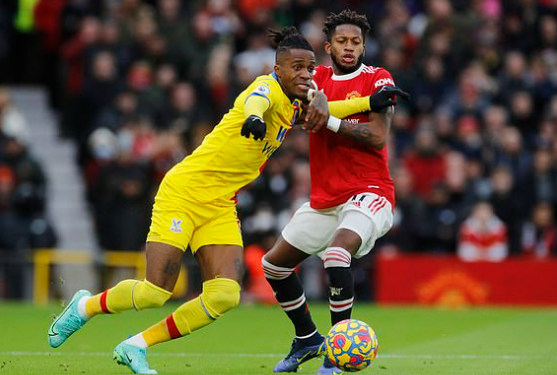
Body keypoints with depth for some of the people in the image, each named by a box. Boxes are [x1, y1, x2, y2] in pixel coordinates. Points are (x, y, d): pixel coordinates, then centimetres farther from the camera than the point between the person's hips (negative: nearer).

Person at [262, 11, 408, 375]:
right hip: (324, 199, 7)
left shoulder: (377, 79, -5)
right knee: (274, 263, 14)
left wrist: (331, 121, -23)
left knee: (337, 254, -33)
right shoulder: (319, 77, 10)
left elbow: (378, 138, -15)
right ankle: (308, 339, 34)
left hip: (368, 193, -7)